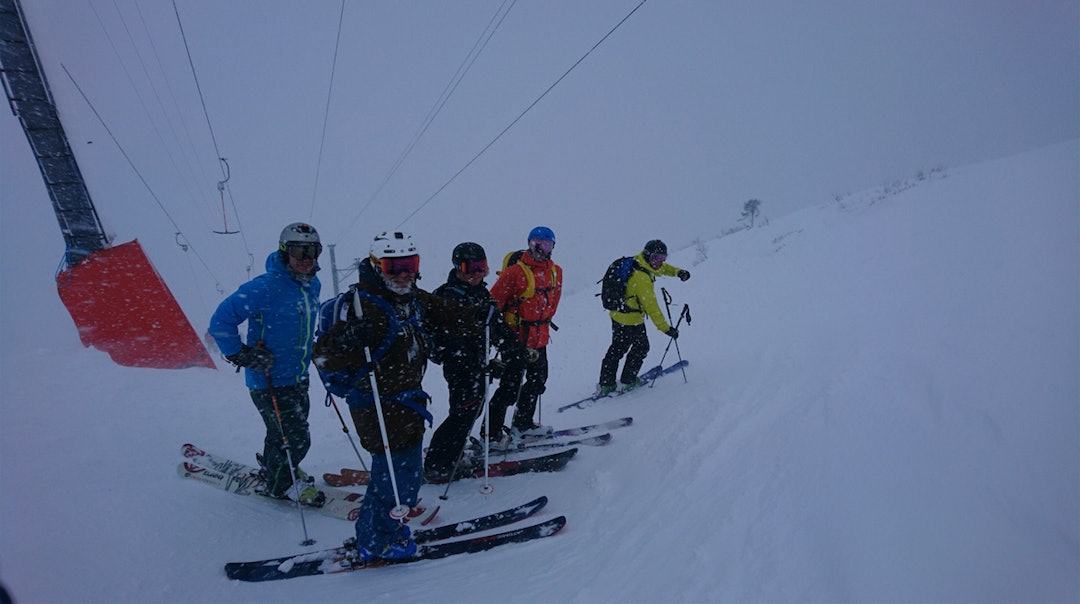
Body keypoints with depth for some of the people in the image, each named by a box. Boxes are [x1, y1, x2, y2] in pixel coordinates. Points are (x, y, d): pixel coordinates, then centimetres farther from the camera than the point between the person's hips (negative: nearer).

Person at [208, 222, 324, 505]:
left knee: (283, 433, 23)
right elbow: (221, 320, -19)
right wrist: (241, 355, -20)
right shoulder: (264, 288, -23)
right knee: (295, 439, 0)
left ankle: (272, 467, 49)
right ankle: (279, 484, 26)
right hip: (270, 382, -7)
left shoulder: (312, 285, 3)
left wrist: (316, 349, 18)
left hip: (298, 378, 8)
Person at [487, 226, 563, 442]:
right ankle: (491, 432, 4)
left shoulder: (556, 272, 4)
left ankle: (523, 423, 38)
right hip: (516, 338, -8)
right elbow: (493, 302, -14)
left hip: (540, 338, 8)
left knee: (538, 381, 20)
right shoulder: (515, 271, -16)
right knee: (511, 386, -8)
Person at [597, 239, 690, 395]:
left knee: (617, 348, 20)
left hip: (617, 314, 9)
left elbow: (662, 268, 18)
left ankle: (605, 385, 26)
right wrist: (665, 328, -25)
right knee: (641, 347, 15)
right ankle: (627, 382, 26)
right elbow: (651, 307, -29)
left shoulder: (637, 261, 0)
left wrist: (678, 272, 3)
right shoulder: (642, 278, -29)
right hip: (631, 320, -9)